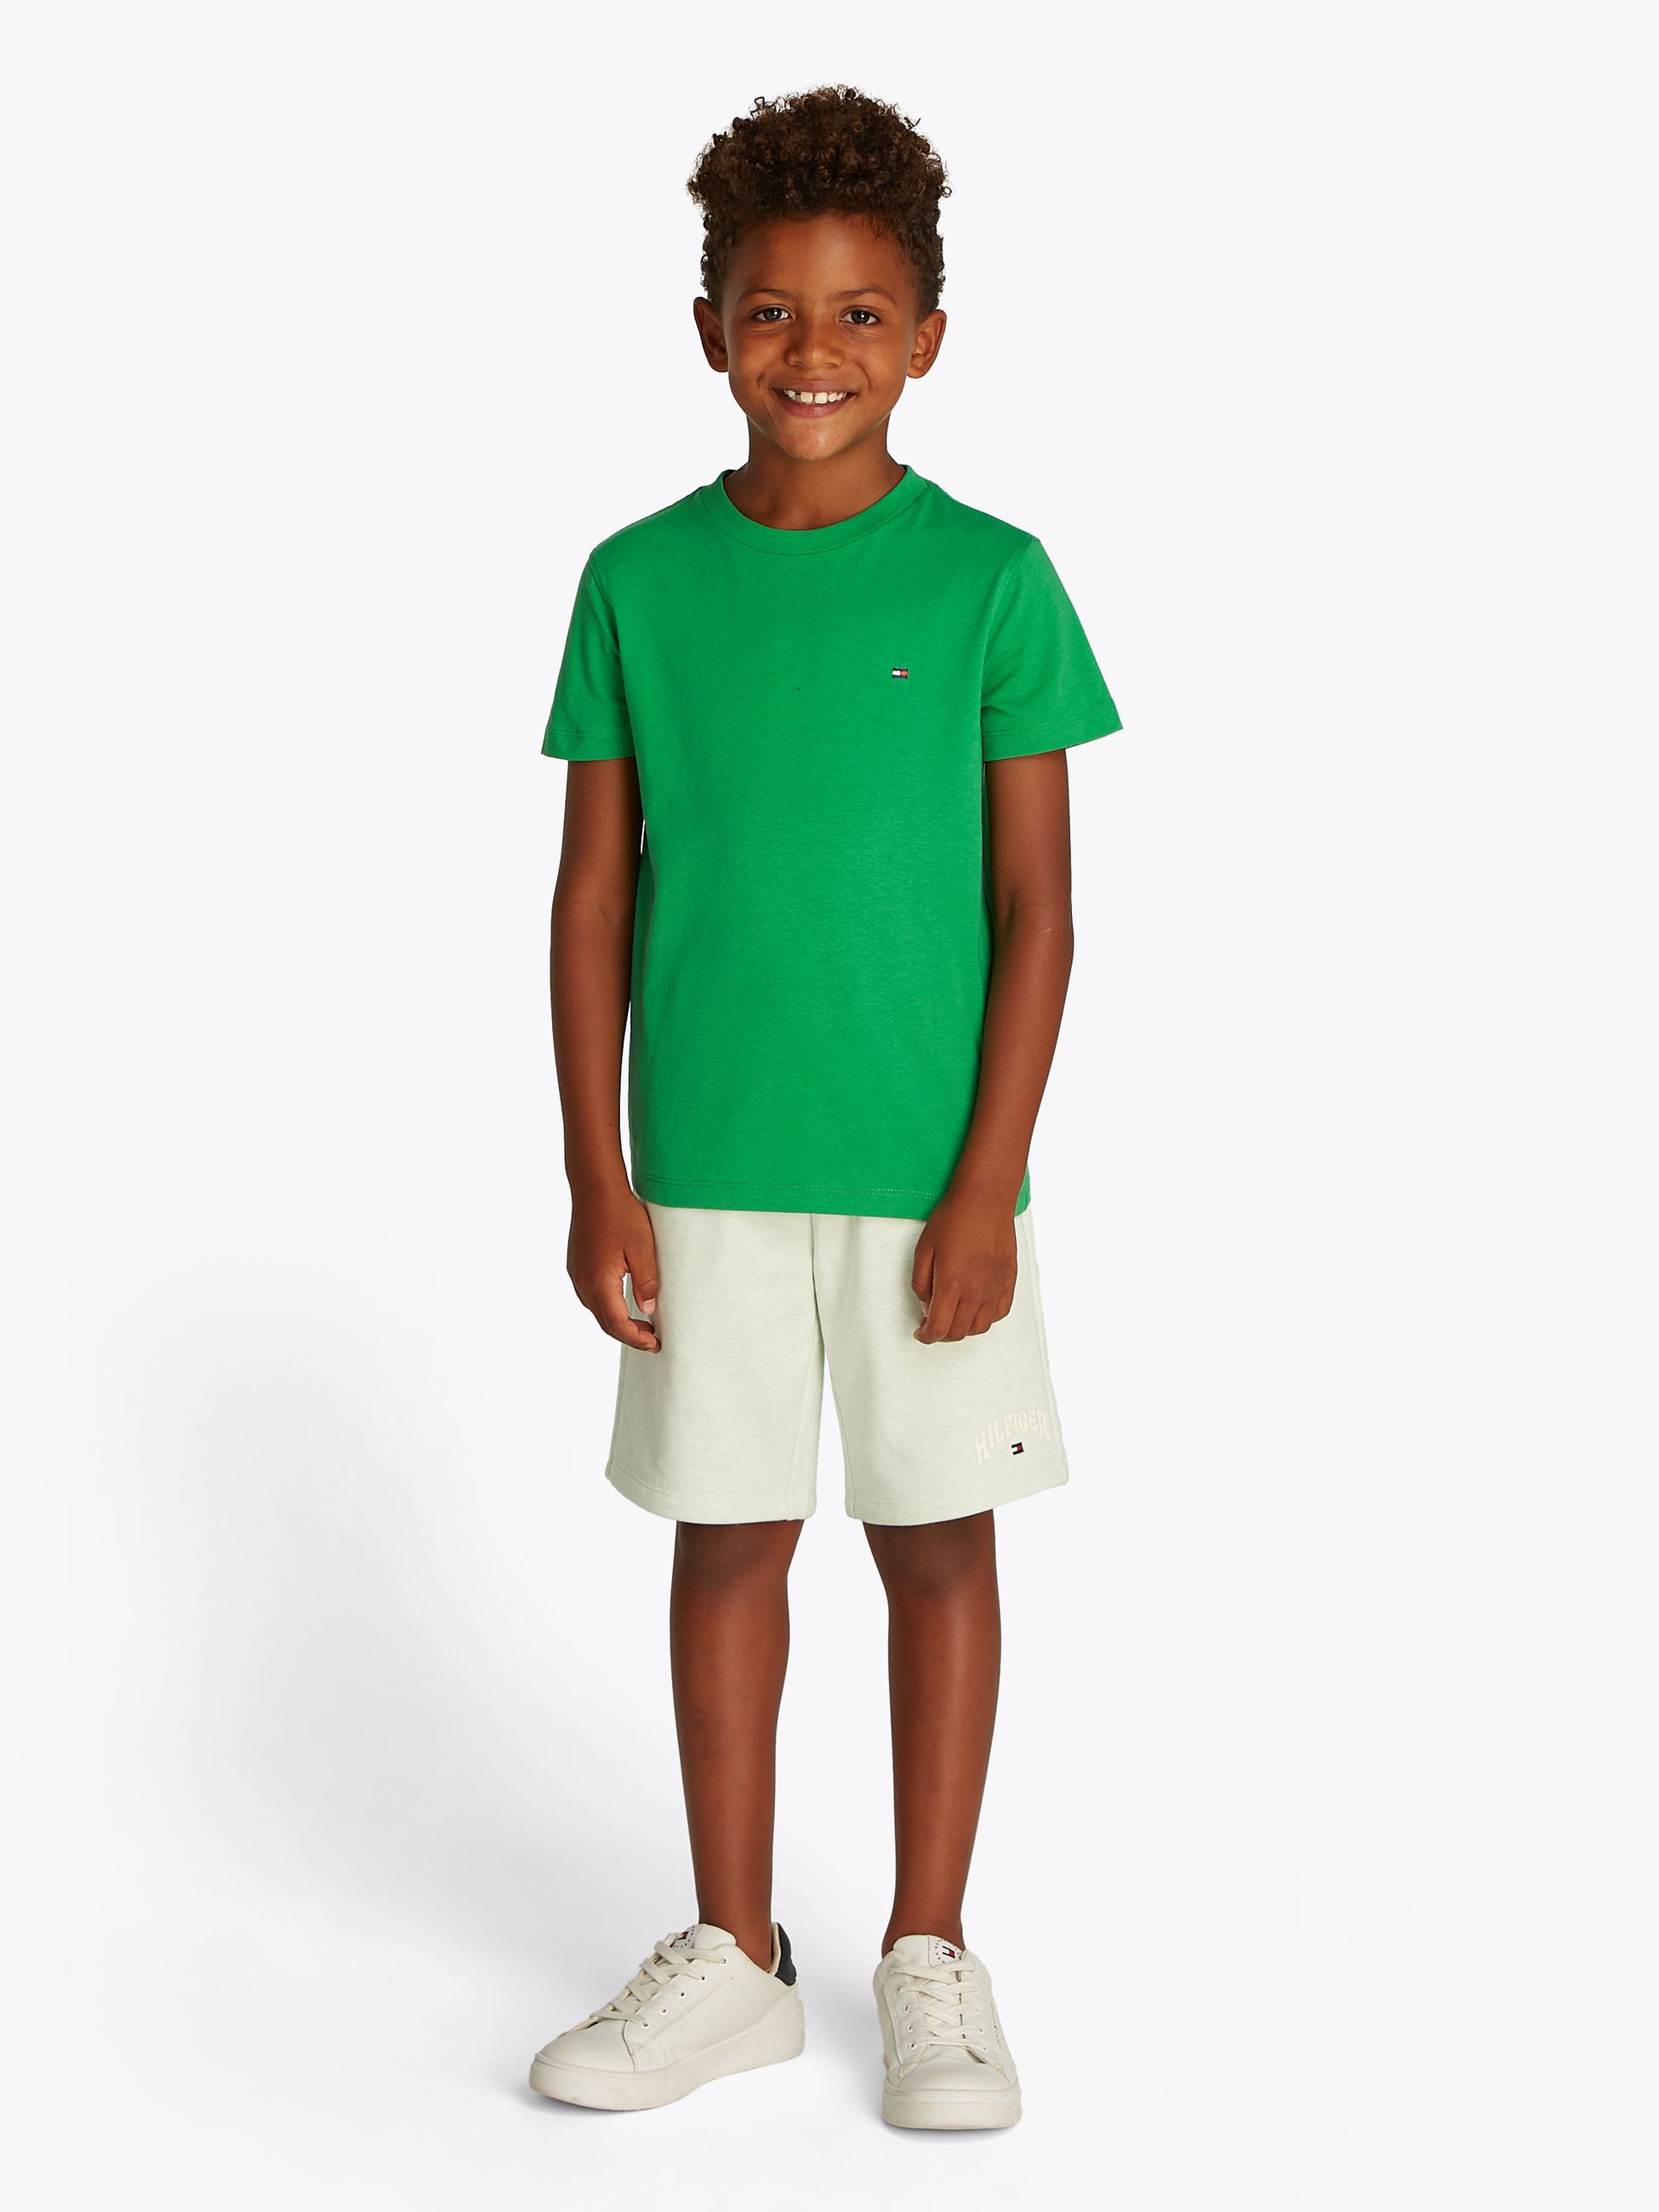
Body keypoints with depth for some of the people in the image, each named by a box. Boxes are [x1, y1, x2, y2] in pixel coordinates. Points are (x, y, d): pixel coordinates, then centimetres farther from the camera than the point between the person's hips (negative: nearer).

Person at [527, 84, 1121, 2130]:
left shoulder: (989, 580, -4)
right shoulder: (642, 581, 1)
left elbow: (1034, 907, -4)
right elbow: (594, 893, 3)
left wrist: (989, 1180, -10)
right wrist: (598, 1173, -1)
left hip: (925, 1170, -1)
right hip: (706, 1167, 2)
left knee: (937, 1540, 8)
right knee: (727, 1538, 10)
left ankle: (930, 1953, 24)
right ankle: (731, 1959, 25)